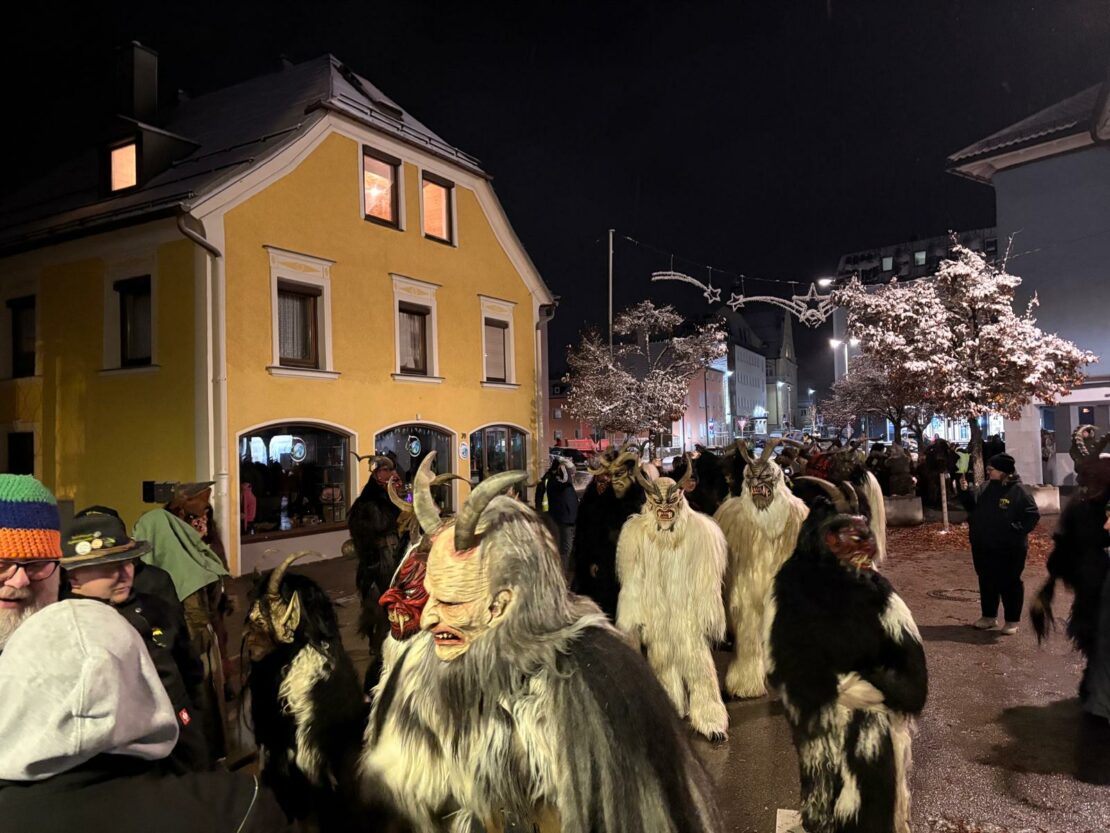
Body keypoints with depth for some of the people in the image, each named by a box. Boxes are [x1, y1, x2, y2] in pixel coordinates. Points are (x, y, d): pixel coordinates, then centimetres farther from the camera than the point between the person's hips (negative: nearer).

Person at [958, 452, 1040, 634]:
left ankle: (1012, 620, 19)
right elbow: (971, 504, 10)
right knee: (986, 582, 15)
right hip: (983, 547, 6)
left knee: (1010, 583, 6)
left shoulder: (1018, 491, -13)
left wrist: (1017, 530, -17)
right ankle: (989, 616, 29)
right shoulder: (985, 488, 5)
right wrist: (964, 491, -6)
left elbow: (1033, 515, -10)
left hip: (1009, 549, -6)